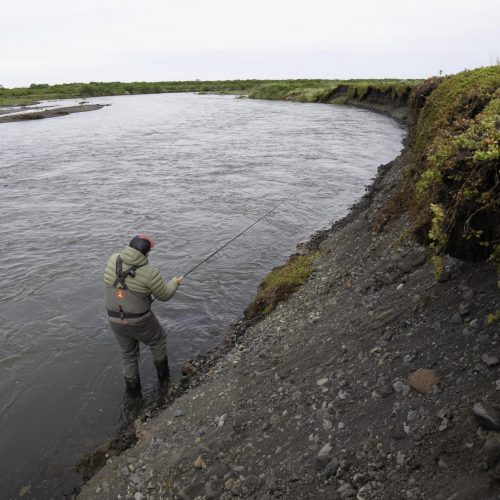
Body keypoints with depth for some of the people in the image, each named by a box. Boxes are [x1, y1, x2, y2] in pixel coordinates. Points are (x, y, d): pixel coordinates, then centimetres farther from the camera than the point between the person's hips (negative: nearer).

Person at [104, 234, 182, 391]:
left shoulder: (113, 260, -12)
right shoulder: (150, 273, -24)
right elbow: (164, 295, -7)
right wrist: (174, 283, 10)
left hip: (115, 320, 4)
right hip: (140, 321, -4)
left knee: (128, 354, 25)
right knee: (157, 341, 26)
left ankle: (133, 388, 37)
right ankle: (163, 375, 41)